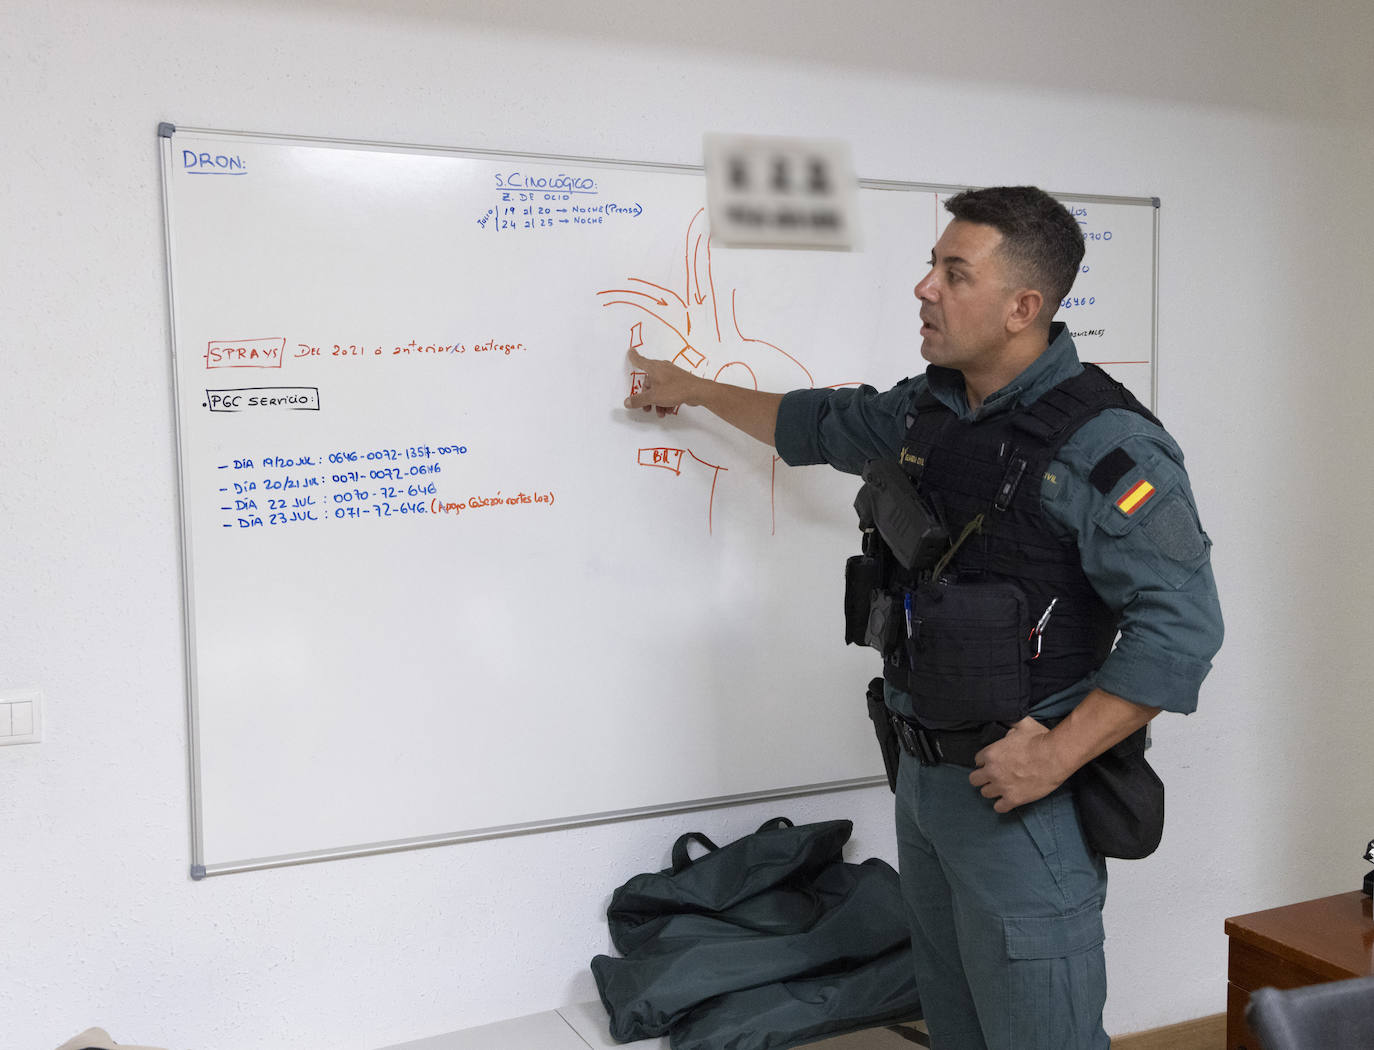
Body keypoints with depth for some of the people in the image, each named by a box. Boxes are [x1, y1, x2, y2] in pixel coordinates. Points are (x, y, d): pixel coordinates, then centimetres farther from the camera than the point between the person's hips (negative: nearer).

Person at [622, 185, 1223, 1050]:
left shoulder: (1106, 446, -18)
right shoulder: (931, 408, 7)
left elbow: (1181, 626, -21)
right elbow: (823, 425, 25)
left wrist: (1053, 760, -23)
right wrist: (694, 389, 34)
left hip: (1024, 796, -8)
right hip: (925, 774, 8)